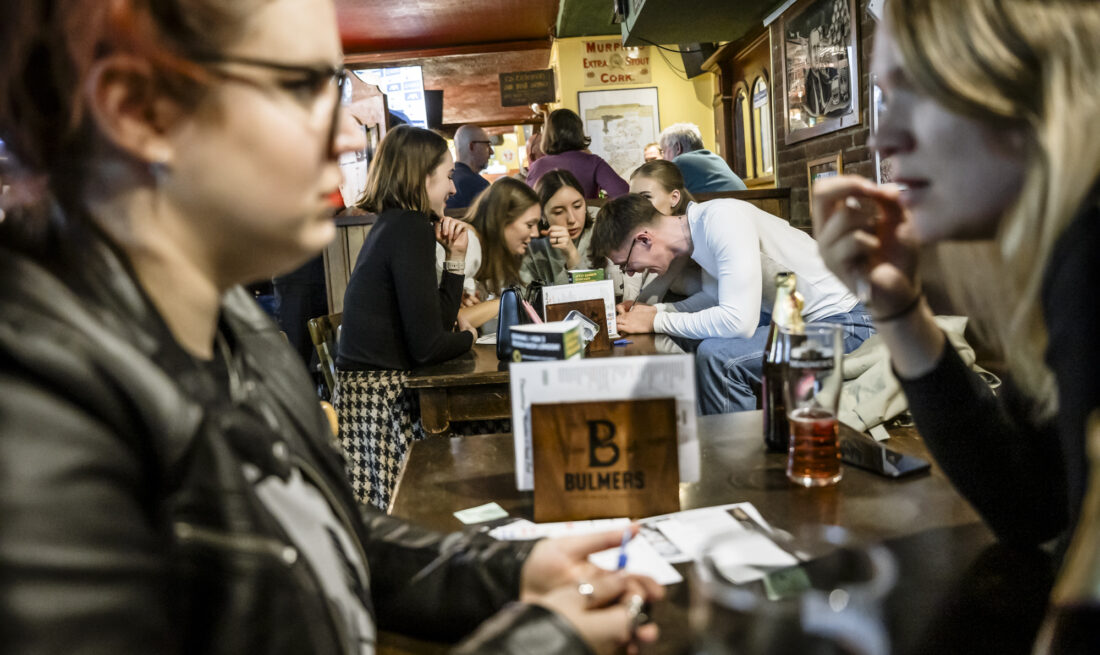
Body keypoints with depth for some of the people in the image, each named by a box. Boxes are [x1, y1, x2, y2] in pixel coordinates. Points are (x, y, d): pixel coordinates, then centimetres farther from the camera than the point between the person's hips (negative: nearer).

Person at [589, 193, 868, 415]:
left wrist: (656, 323, -20)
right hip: (794, 314, 9)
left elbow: (739, 321, -31)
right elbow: (715, 297, 17)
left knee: (716, 355, -24)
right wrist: (655, 310, 2)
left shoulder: (723, 220, -26)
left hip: (843, 322, -9)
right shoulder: (700, 228, 2)